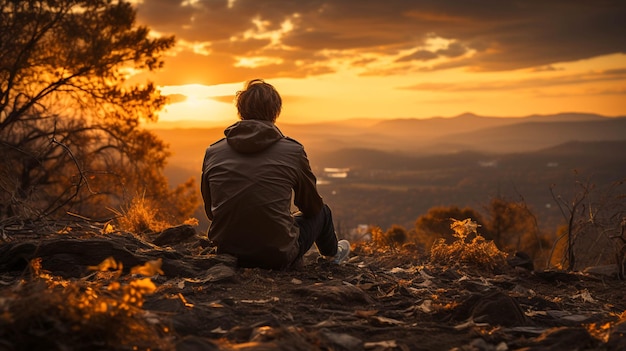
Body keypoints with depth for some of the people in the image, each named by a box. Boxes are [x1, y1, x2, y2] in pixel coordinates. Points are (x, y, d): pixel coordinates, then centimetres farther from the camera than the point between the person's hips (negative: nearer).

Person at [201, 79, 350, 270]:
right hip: (279, 257, -4)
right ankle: (332, 254, 55)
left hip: (227, 254, 4)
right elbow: (312, 207, 5)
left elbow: (210, 211, 10)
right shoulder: (293, 151, -9)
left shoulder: (212, 152, -2)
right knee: (323, 212, 25)